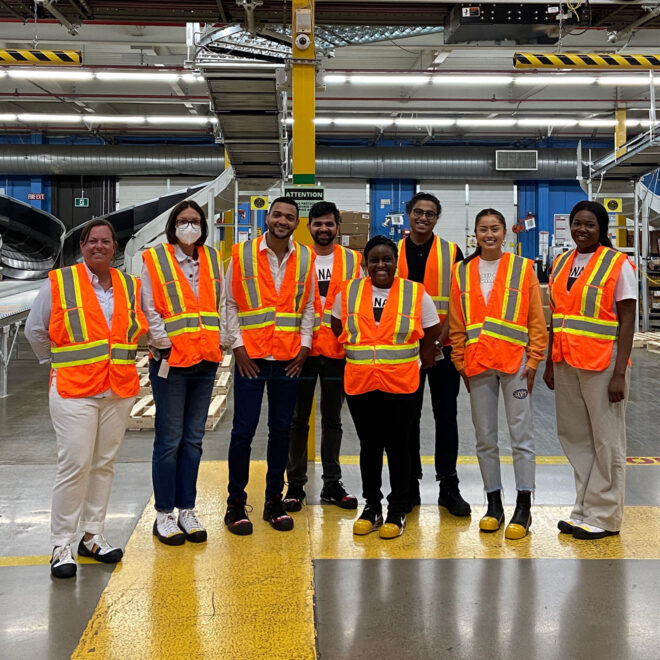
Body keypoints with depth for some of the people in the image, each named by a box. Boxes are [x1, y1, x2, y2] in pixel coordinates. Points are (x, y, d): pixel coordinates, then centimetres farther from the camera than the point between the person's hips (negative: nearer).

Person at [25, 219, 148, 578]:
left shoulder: (130, 286, 10)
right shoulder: (59, 283, -2)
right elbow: (35, 329, 5)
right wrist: (58, 362, 7)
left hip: (119, 389, 5)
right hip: (74, 390, -4)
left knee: (104, 464, 9)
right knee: (74, 465, -9)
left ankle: (93, 537, 21)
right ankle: (61, 545, 2)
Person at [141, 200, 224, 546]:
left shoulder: (213, 259, 12)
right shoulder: (154, 259, -2)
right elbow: (149, 309, -6)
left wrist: (217, 341, 7)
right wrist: (164, 344, -10)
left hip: (205, 360, 5)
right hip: (170, 360, -4)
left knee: (193, 439, 10)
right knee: (169, 440, 0)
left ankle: (187, 510, 20)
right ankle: (164, 515, 10)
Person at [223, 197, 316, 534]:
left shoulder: (306, 258, 7)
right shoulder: (242, 253, 0)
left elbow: (308, 306, 12)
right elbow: (230, 303, 1)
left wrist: (305, 345, 2)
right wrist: (237, 345, -7)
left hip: (289, 359, 3)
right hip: (251, 357, -2)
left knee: (281, 430, 9)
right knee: (243, 430, 0)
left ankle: (274, 500, 21)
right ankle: (236, 502, 13)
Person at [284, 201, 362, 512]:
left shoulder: (353, 260, 5)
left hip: (337, 350, 1)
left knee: (332, 419, 10)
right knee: (298, 419, 6)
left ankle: (332, 484, 20)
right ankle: (295, 485, 15)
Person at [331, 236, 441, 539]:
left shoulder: (416, 294, 0)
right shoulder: (347, 292, 4)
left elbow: (431, 335, 9)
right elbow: (338, 330, 17)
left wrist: (419, 363, 10)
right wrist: (360, 356, 12)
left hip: (401, 385, -2)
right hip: (359, 384, 2)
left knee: (398, 446, 4)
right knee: (369, 446, 11)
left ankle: (397, 512, 17)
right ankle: (371, 508, 25)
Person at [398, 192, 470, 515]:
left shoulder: (452, 253, 2)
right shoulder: (394, 253, 7)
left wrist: (441, 340, -13)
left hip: (443, 349, -1)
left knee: (446, 416, 2)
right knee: (407, 417, 7)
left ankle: (448, 486, 12)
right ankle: (409, 485, 18)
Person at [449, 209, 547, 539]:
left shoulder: (523, 268, 3)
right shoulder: (462, 271, 8)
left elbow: (537, 320, 1)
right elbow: (456, 325, 9)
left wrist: (533, 360, -5)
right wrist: (461, 364, 5)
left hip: (515, 361, -2)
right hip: (478, 364, 3)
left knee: (521, 435, -1)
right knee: (485, 438, 8)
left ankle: (523, 508, 8)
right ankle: (494, 505, 20)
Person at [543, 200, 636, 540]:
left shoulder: (617, 264, -5)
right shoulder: (561, 264, 11)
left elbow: (627, 322, -9)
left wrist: (620, 373, -14)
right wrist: (550, 362, 12)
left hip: (603, 364, -6)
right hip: (566, 364, 6)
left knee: (606, 442, 3)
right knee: (574, 437, 11)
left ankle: (604, 517, 13)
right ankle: (583, 511, 23)